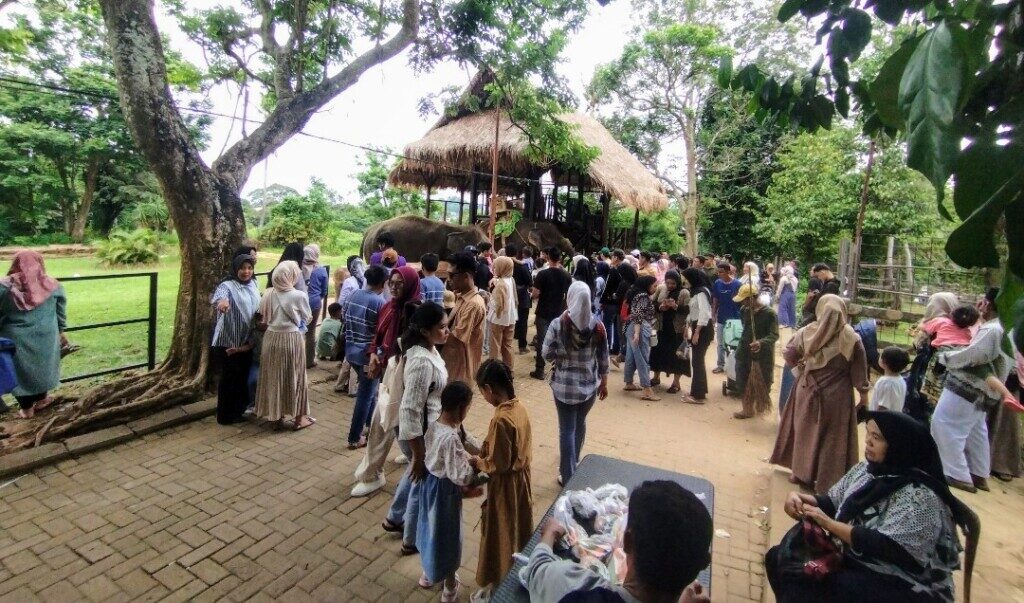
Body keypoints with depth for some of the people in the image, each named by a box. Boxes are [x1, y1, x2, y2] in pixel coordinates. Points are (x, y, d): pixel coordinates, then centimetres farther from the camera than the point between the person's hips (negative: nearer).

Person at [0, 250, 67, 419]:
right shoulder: (52, 285, -5)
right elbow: (61, 313, 4)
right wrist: (60, 332, 16)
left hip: (16, 339, -2)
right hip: (45, 338, 2)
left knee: (20, 370, 13)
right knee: (41, 366, 21)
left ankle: (27, 409, 25)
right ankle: (41, 399, 37)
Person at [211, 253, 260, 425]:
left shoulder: (253, 285, 5)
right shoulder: (228, 285, -15)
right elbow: (218, 294, -38)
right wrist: (222, 300, -61)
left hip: (247, 341, 7)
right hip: (228, 342, -7)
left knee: (243, 376, 18)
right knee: (229, 378, 5)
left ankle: (240, 410, 34)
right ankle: (225, 415, 20)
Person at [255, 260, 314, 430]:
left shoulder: (268, 294, -3)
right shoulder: (299, 296, -14)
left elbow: (263, 317, 6)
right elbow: (307, 318, 0)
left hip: (271, 338, 4)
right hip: (291, 340, -4)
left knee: (274, 376, 15)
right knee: (294, 377, 9)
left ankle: (277, 416, 26)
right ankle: (299, 418, 18)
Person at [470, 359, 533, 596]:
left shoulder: (501, 419, -31)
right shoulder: (519, 407, -6)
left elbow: (498, 464, -25)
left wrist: (477, 462, -8)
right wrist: (485, 451, 7)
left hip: (505, 485, -8)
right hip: (521, 477, 8)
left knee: (500, 534, 13)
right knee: (518, 527, 26)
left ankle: (498, 583, 33)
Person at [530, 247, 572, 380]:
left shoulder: (542, 274, -13)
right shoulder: (567, 276, 0)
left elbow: (535, 294, -14)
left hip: (543, 313, -3)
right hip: (559, 313, 4)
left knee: (542, 341, 3)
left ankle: (539, 371, 7)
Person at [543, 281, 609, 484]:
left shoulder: (558, 324, -16)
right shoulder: (597, 325, -8)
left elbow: (547, 355, -11)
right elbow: (603, 358, -1)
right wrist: (604, 383, 11)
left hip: (565, 385, -3)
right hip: (590, 385, 3)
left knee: (567, 429, 9)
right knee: (580, 423, 24)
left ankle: (568, 476, 18)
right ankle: (574, 461, 47)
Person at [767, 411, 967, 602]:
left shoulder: (921, 496, -20)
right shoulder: (866, 469, 2)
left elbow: (887, 548, -27)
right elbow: (831, 502, 7)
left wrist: (828, 523, -26)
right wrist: (802, 499, -13)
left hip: (902, 586, -7)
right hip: (855, 561, 7)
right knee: (779, 557, -5)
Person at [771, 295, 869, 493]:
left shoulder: (807, 332, -10)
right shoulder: (851, 337, -12)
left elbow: (789, 355, -4)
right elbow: (859, 369, -5)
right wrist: (864, 393, 7)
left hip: (808, 391, 1)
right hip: (837, 396, -1)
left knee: (805, 431, 17)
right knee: (832, 437, 11)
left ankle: (801, 472, 29)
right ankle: (827, 482, 19)